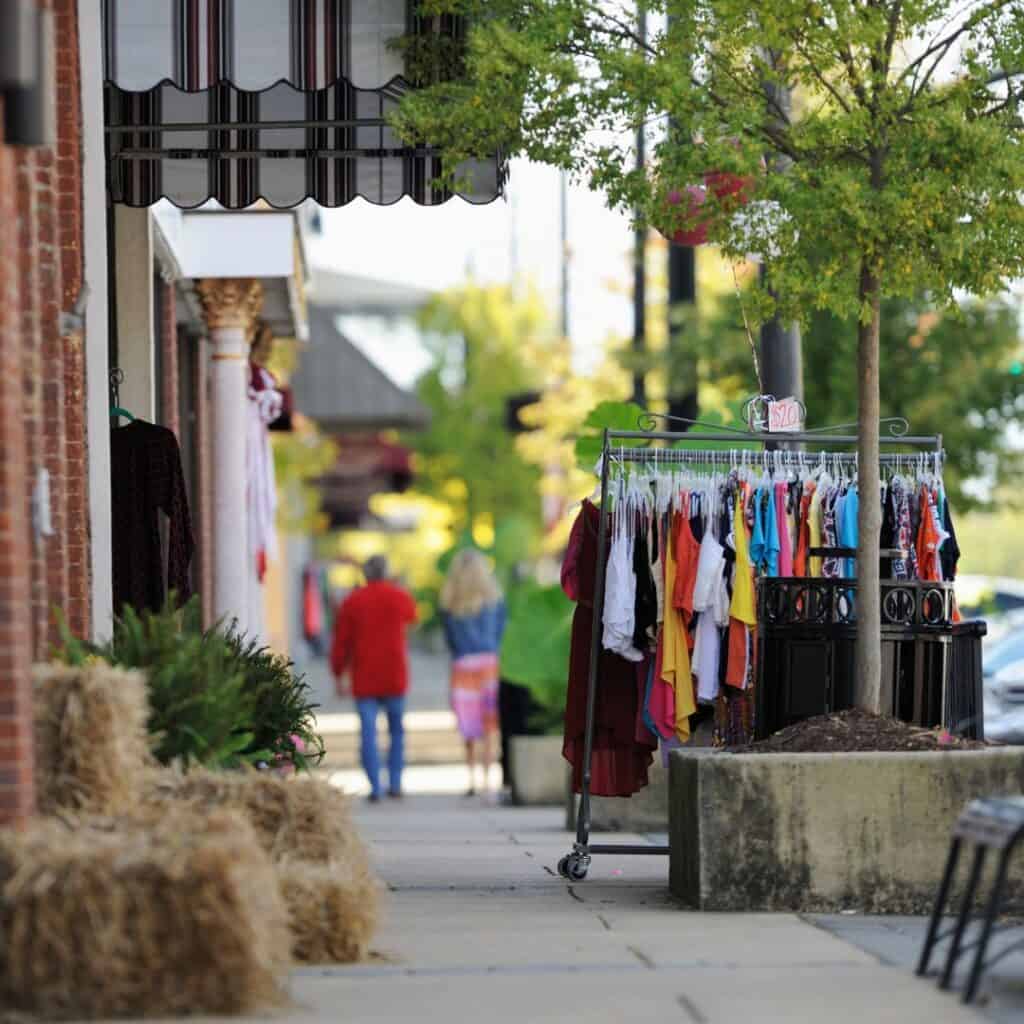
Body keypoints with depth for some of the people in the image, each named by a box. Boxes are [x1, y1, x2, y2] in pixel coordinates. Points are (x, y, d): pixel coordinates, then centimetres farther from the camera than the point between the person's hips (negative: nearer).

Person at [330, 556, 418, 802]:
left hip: (364, 679, -1)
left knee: (368, 732, -2)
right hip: (395, 678, 1)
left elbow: (340, 642, -1)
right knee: (396, 730, 13)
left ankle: (375, 787, -10)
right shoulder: (401, 598, 2)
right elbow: (411, 618, 26)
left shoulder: (352, 602, -1)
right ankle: (395, 783, 8)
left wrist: (339, 676, 8)